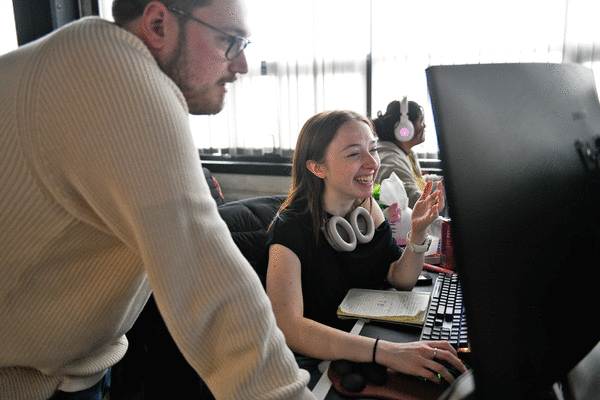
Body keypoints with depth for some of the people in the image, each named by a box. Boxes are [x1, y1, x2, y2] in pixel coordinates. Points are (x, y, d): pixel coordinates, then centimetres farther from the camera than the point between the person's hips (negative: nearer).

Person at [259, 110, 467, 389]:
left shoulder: (367, 207, 0)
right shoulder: (291, 227, -22)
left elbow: (402, 282, 3)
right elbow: (288, 327, -34)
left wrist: (418, 232, -16)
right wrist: (385, 352, -43)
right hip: (315, 359, -6)